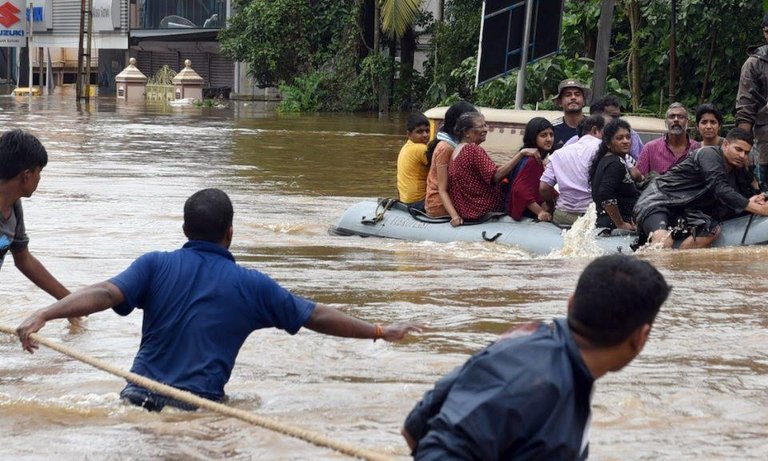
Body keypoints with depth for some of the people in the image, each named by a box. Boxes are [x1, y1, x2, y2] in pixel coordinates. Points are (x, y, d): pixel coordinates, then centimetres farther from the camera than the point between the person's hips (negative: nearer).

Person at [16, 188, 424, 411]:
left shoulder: (156, 265, 5)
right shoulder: (252, 285, 5)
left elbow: (105, 293, -11)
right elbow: (317, 318, 12)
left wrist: (44, 314, -20)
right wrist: (381, 332, 23)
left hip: (137, 399, 2)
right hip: (198, 408, -2)